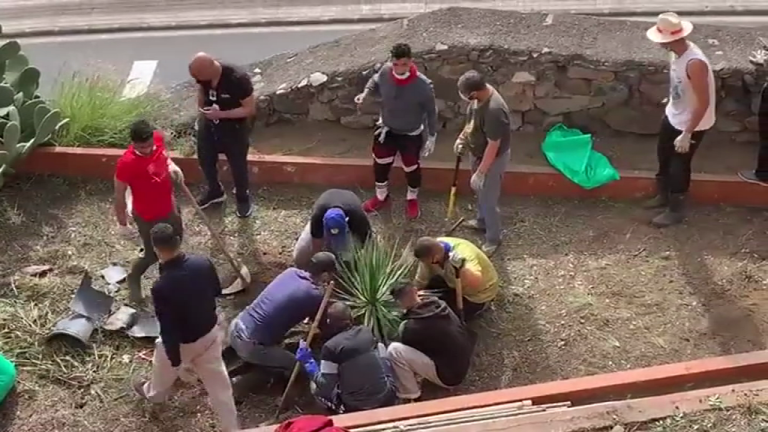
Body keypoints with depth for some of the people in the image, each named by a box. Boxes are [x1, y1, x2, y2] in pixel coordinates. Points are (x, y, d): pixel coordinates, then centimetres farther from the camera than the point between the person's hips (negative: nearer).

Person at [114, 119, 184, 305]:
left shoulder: (158, 138, -18)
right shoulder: (127, 163, -36)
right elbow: (119, 196, -21)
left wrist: (171, 164, -5)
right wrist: (122, 224, -13)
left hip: (169, 205, 7)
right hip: (148, 216, -6)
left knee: (177, 238, 29)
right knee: (153, 253, 12)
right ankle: (134, 278, 43)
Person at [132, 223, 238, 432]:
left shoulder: (162, 287, -35)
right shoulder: (203, 263, -20)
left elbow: (168, 329, -25)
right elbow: (217, 291, 1)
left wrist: (174, 358, -10)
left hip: (184, 342, -4)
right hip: (211, 332, 4)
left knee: (165, 369, 31)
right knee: (217, 381, 20)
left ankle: (153, 393, 63)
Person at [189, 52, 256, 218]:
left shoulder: (238, 80, -34)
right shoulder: (203, 74, -17)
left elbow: (250, 109, -25)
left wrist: (221, 114, -30)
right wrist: (201, 108, -1)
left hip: (234, 129, -5)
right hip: (208, 125, 5)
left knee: (238, 165, 13)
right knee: (205, 160, 21)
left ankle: (243, 198, 40)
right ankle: (215, 191, 48)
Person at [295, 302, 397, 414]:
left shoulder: (331, 347, -11)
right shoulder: (367, 332, 3)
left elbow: (326, 387, -9)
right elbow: (385, 362, 11)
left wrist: (308, 362, 1)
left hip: (357, 408, -4)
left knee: (315, 385, 17)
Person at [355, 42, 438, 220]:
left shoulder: (423, 85, -31)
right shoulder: (385, 71, -21)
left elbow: (431, 112, -16)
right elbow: (375, 81, 4)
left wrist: (432, 137, -9)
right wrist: (365, 93, -16)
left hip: (411, 135, -3)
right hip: (386, 129, 3)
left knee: (411, 168, 15)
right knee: (380, 163, 19)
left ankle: (412, 199, 44)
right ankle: (381, 196, 45)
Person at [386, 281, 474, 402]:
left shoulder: (410, 327, -23)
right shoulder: (440, 305, -4)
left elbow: (407, 351, -2)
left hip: (449, 376, -7)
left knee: (394, 350, -16)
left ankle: (410, 396, -1)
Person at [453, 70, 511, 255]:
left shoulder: (494, 111, -39)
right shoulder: (480, 93, -13)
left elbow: (493, 146, -30)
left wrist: (480, 172, -23)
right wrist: (462, 137, 4)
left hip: (493, 159, -9)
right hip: (477, 152, 9)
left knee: (489, 200, 9)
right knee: (479, 190, 29)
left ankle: (493, 239, 30)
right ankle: (482, 221, 54)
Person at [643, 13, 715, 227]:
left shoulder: (694, 63, -35)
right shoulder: (677, 53, -7)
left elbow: (703, 102, -30)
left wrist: (687, 134, -27)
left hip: (691, 124, -9)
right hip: (672, 116, 9)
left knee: (679, 166, 7)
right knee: (663, 156, 23)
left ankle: (675, 211, 26)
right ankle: (663, 196, 46)